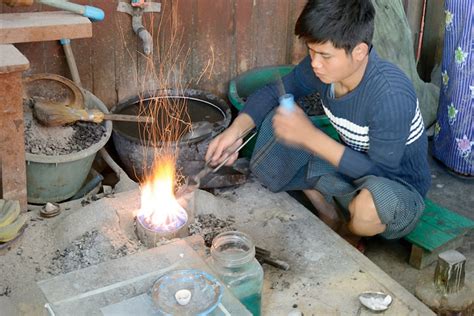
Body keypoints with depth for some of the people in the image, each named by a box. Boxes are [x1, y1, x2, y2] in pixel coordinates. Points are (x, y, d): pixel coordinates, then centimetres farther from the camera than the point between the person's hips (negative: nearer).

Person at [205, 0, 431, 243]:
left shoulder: (391, 95, -33)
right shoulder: (322, 66, -14)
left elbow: (380, 171, -29)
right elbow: (274, 92, 0)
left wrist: (310, 137, -33)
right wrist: (236, 130, -18)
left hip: (400, 192, -6)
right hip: (353, 167, 6)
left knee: (373, 200, -42)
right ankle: (333, 223, 6)